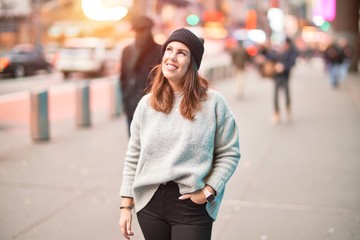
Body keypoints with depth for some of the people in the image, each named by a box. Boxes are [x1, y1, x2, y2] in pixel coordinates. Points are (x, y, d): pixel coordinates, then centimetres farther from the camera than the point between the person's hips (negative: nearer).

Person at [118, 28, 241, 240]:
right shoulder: (147, 104, 4)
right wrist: (126, 205, 6)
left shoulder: (213, 102, -6)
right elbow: (133, 157, 7)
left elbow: (229, 153, -3)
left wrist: (208, 191, -11)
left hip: (192, 206, -3)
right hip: (150, 203, 3)